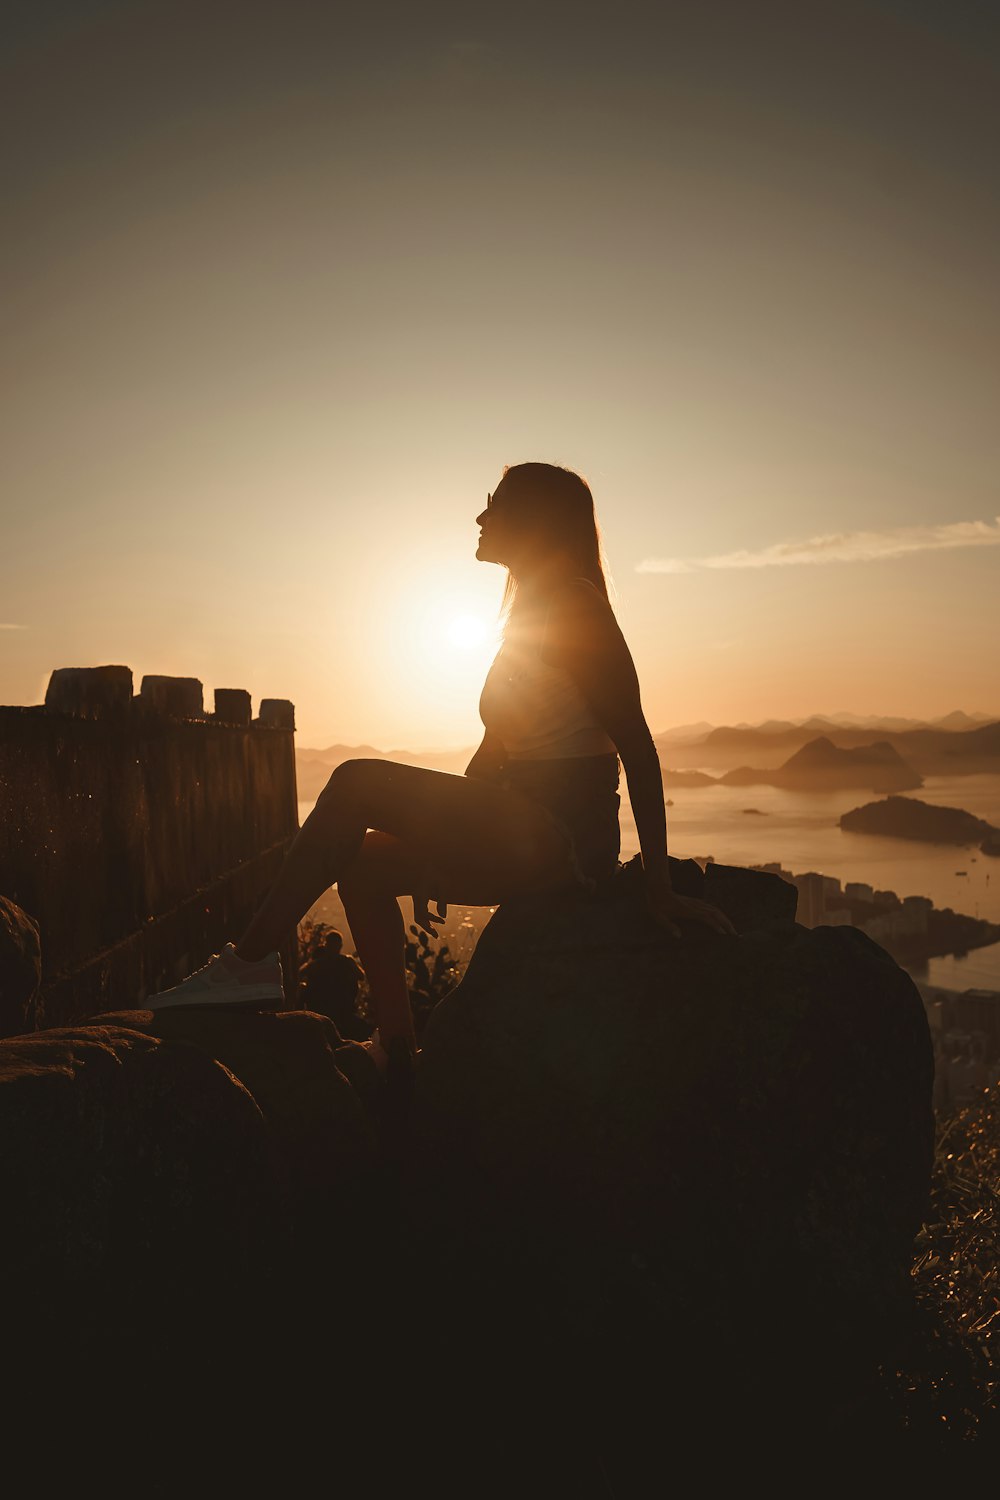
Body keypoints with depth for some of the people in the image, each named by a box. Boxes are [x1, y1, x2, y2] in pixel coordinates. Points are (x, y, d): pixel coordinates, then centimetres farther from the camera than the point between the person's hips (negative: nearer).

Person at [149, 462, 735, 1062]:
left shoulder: (574, 603, -9)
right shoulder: (530, 614, 21)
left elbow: (636, 743, -15)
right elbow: (492, 753, 22)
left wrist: (658, 882, -18)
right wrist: (436, 858, 20)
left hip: (567, 837, -10)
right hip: (527, 840, 10)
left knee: (356, 784, -17)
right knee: (362, 861, 9)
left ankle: (251, 962, -11)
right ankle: (397, 1047, 8)